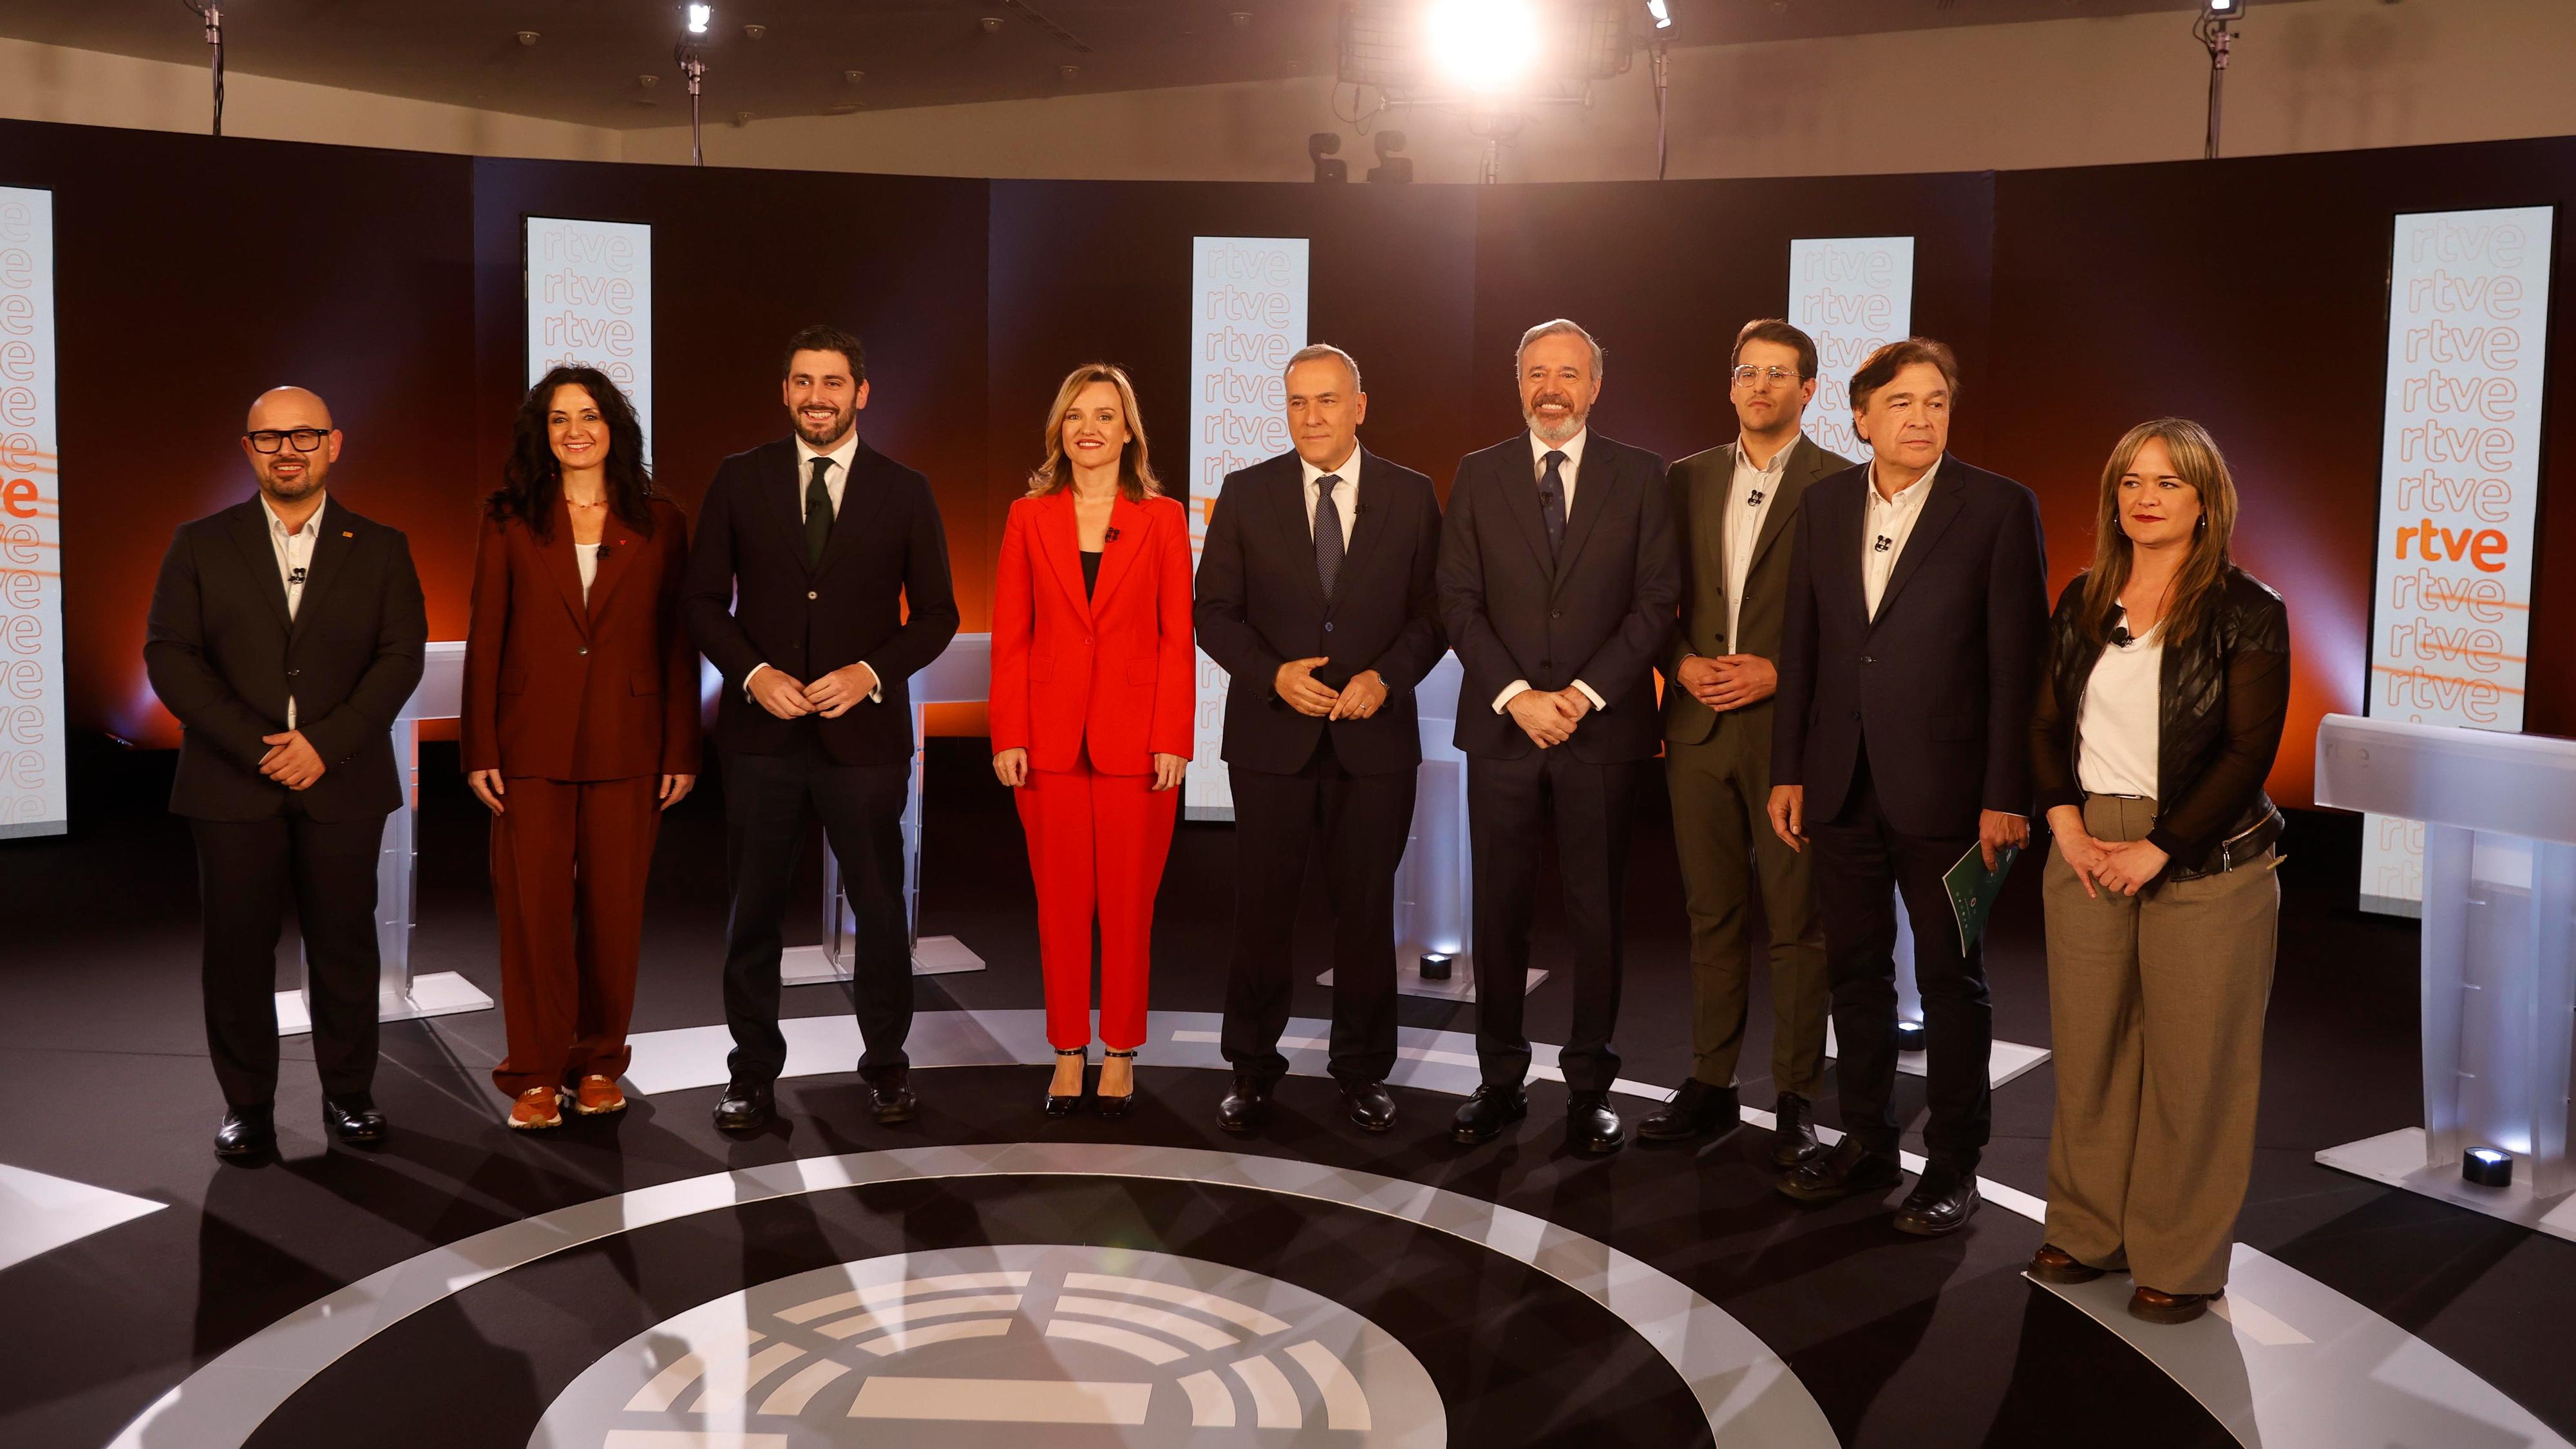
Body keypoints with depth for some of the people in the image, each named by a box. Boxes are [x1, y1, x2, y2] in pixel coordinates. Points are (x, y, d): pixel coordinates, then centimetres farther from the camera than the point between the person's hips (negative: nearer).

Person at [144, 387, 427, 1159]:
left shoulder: (380, 548, 8)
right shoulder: (200, 545, 8)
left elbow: (402, 655, 0)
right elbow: (168, 654, 0)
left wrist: (325, 743, -12)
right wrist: (256, 746, -11)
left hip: (342, 784, 0)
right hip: (233, 784, 0)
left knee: (345, 946, 4)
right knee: (238, 950, 3)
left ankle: (349, 1093, 17)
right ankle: (247, 1103, 14)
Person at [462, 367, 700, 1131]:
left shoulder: (658, 523, 6)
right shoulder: (510, 522, 5)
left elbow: (678, 642, 5)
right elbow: (484, 639, 3)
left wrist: (682, 750, 0)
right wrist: (479, 749, -3)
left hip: (626, 745, 0)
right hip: (532, 744, 0)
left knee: (615, 906, 5)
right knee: (532, 906, 0)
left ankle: (598, 1063, 18)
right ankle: (535, 1075, 10)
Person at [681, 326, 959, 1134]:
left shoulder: (904, 492, 3)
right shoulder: (740, 481, 5)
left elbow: (936, 614, 4)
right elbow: (702, 598, 5)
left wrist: (870, 672, -12)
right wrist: (753, 672, -10)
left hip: (864, 733, 0)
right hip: (761, 733, 1)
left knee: (880, 907, 6)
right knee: (753, 909, 6)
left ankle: (886, 1065, 21)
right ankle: (753, 1073, 18)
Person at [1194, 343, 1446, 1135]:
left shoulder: (1412, 497, 3)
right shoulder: (1247, 493, 2)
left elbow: (1433, 613, 4)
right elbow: (1215, 611, 1)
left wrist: (1386, 678, -13)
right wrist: (1273, 675, -14)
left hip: (1376, 735, 0)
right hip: (1271, 734, 0)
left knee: (1367, 907, 8)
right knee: (1262, 907, 5)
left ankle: (1362, 1069, 22)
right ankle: (1253, 1069, 19)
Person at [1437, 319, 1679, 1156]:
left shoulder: (1640, 477, 5)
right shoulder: (1479, 475, 8)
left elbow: (1656, 603, -1)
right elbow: (1459, 601, 2)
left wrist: (1585, 694, -12)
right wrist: (1516, 696, -10)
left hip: (1604, 728, -1)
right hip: (1502, 726, 1)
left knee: (1598, 912, 4)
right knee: (1499, 909, 5)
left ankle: (1590, 1087, 14)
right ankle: (1501, 1081, 16)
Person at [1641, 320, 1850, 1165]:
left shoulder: (1840, 485, -2)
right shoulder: (1689, 480, 12)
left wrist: (1776, 673, -14)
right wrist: (1682, 662, -3)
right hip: (1698, 725, 4)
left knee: (1795, 920, 1)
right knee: (1711, 913, 11)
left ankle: (1796, 1098, 11)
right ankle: (1710, 1085, 20)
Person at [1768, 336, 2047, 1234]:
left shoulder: (1998, 509, -6)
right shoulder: (1826, 504, 7)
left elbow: (2016, 662, -9)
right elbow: (1801, 645, 9)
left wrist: (2006, 795, -12)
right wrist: (1787, 770, 6)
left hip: (1943, 785, -4)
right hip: (1842, 782, 5)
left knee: (1951, 979, 6)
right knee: (1855, 969, 13)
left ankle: (1953, 1165, 18)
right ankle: (1866, 1144, 27)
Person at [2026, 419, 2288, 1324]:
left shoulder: (2246, 613, -5)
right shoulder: (2083, 603, 10)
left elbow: (2249, 751, -10)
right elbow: (2045, 723, 11)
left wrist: (2157, 849, -14)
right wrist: (2067, 824, -4)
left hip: (2205, 866, -4)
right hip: (2086, 852, 4)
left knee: (2193, 1066, 2)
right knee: (2088, 1051, 10)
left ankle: (2181, 1262, 15)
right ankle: (2088, 1232, 25)